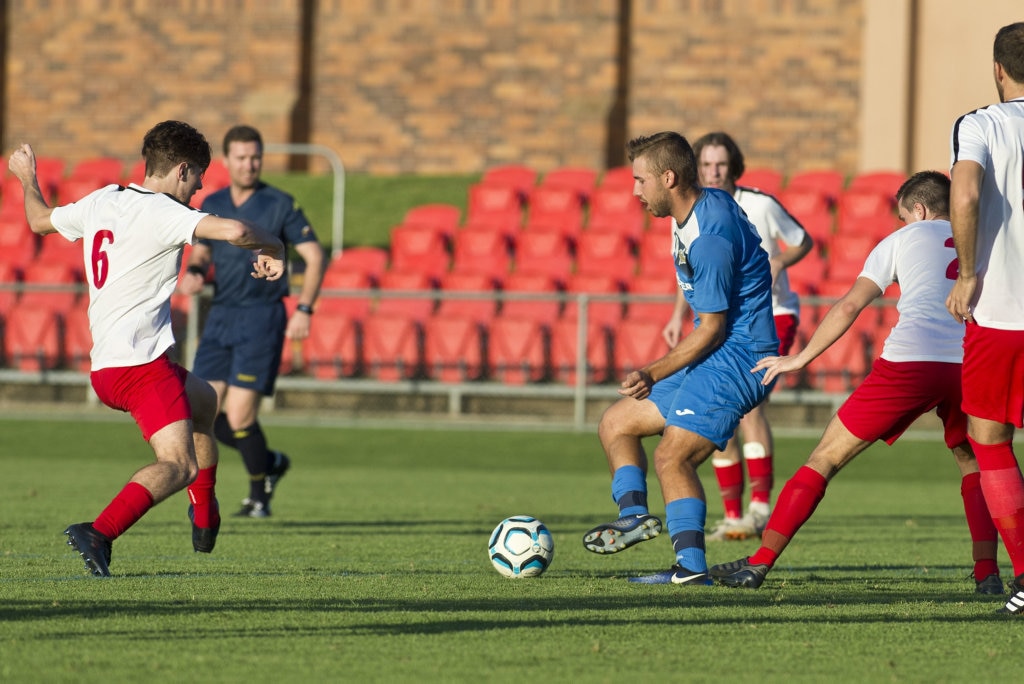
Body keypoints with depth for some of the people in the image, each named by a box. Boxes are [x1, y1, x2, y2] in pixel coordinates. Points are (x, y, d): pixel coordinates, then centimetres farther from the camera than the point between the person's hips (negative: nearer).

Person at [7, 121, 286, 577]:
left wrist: (27, 178, 50)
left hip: (102, 367, 10)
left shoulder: (100, 201, 13)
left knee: (203, 399, 33)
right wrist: (272, 248, -6)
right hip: (140, 361, -10)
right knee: (179, 466, -18)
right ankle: (99, 532, -37)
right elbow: (233, 230, -26)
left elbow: (40, 220, 30)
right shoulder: (160, 211, -12)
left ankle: (205, 522, 38)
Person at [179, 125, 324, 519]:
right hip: (220, 317, 5)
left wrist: (305, 309, -14)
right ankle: (270, 462, 24)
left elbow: (315, 256, -4)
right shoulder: (212, 205, 10)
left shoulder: (279, 205, -4)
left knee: (240, 416, -12)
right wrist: (194, 272, -2)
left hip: (261, 318, -5)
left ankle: (259, 495, 10)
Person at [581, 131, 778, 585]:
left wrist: (653, 374, -17)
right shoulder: (706, 204, 9)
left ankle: (691, 567, -19)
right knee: (616, 423, 12)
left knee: (673, 456, -18)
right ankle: (634, 513, -3)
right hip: (719, 354, 11)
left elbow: (712, 329, -19)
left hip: (736, 358, -11)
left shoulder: (710, 238, -23)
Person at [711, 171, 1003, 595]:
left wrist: (800, 359, 17)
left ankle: (759, 564, 2)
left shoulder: (904, 239, 18)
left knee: (826, 459, 6)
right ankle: (987, 573, 9)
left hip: (910, 360, -2)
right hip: (970, 365, 3)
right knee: (973, 464, 27)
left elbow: (850, 306, 11)